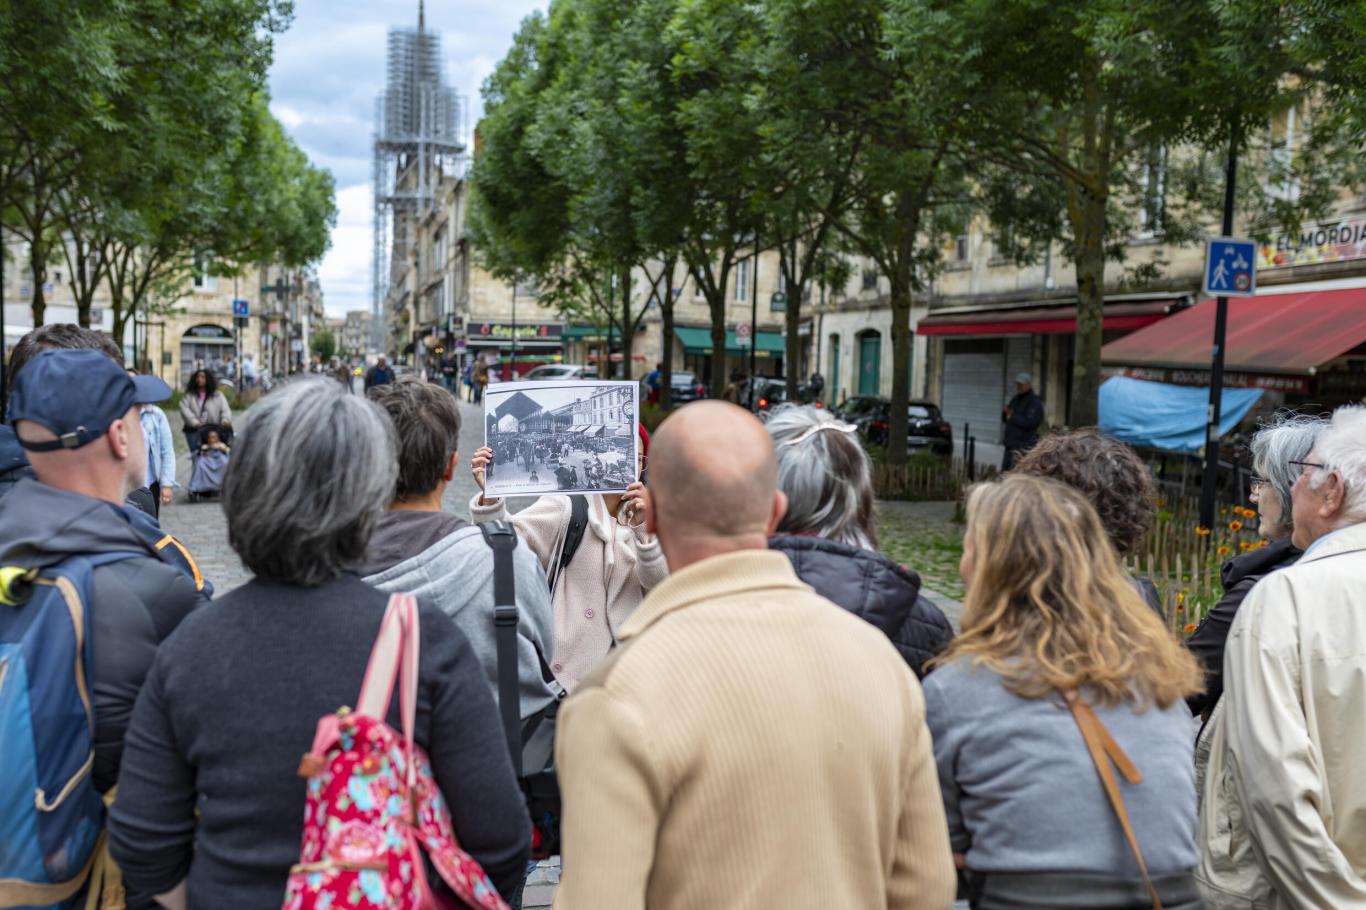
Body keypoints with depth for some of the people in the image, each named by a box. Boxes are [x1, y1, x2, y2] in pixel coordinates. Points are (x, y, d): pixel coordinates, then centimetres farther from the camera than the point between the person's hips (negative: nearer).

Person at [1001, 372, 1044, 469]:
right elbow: (1005, 419, 18)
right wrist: (1005, 413, -4)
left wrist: (1012, 417, -14)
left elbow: (1029, 423, -21)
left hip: (1024, 446, -9)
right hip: (1010, 444, 9)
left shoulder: (1035, 402, -9)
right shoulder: (1016, 399, 17)